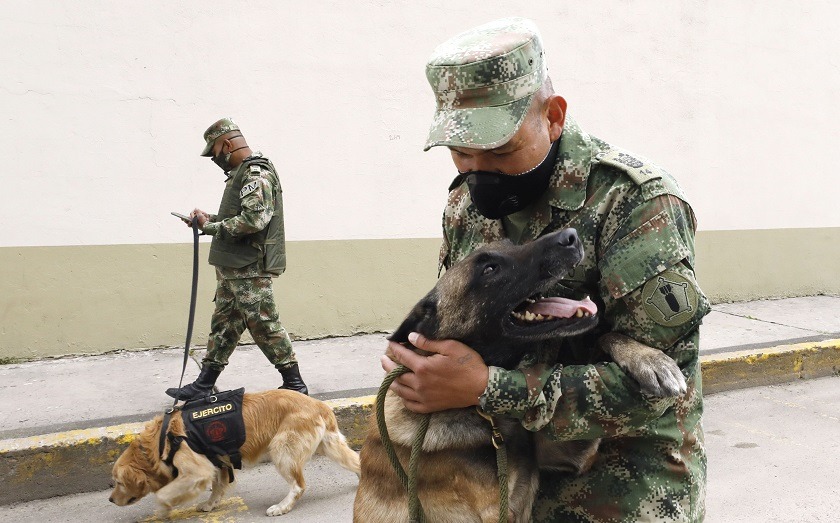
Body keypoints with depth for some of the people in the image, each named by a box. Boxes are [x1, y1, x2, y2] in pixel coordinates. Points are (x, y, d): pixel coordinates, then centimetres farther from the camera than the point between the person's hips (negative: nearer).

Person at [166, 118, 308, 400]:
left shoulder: (257, 174, -14)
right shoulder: (241, 172, 18)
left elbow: (254, 219, -26)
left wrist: (211, 227, -16)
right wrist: (210, 218, 11)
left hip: (250, 270, -10)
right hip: (232, 267, 10)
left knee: (265, 326, -4)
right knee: (223, 324, 14)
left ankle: (294, 384, 7)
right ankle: (204, 384, 21)